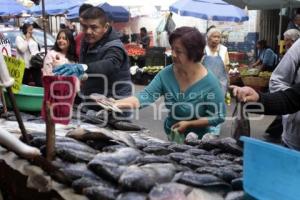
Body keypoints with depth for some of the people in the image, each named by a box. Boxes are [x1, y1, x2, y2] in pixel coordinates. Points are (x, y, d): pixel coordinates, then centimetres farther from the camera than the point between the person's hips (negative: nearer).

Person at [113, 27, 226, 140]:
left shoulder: (209, 82, -23)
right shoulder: (166, 74, -13)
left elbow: (219, 116, -16)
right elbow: (147, 95, -24)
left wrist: (189, 124, -21)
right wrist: (117, 104, -39)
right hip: (172, 136, 4)